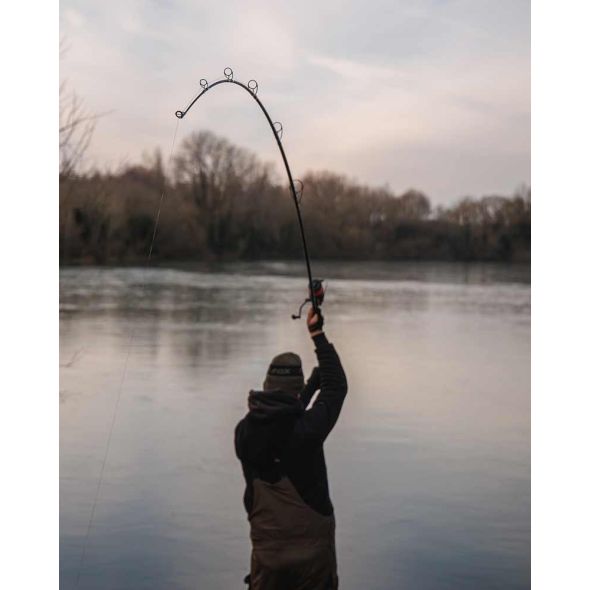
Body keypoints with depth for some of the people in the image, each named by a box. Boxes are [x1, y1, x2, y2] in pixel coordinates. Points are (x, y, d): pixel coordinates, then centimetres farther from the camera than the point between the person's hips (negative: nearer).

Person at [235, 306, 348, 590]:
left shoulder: (245, 432, -6)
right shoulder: (307, 428, -17)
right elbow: (337, 386, -2)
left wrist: (312, 383, 22)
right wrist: (317, 333, 7)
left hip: (267, 551, 3)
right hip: (313, 550, -3)